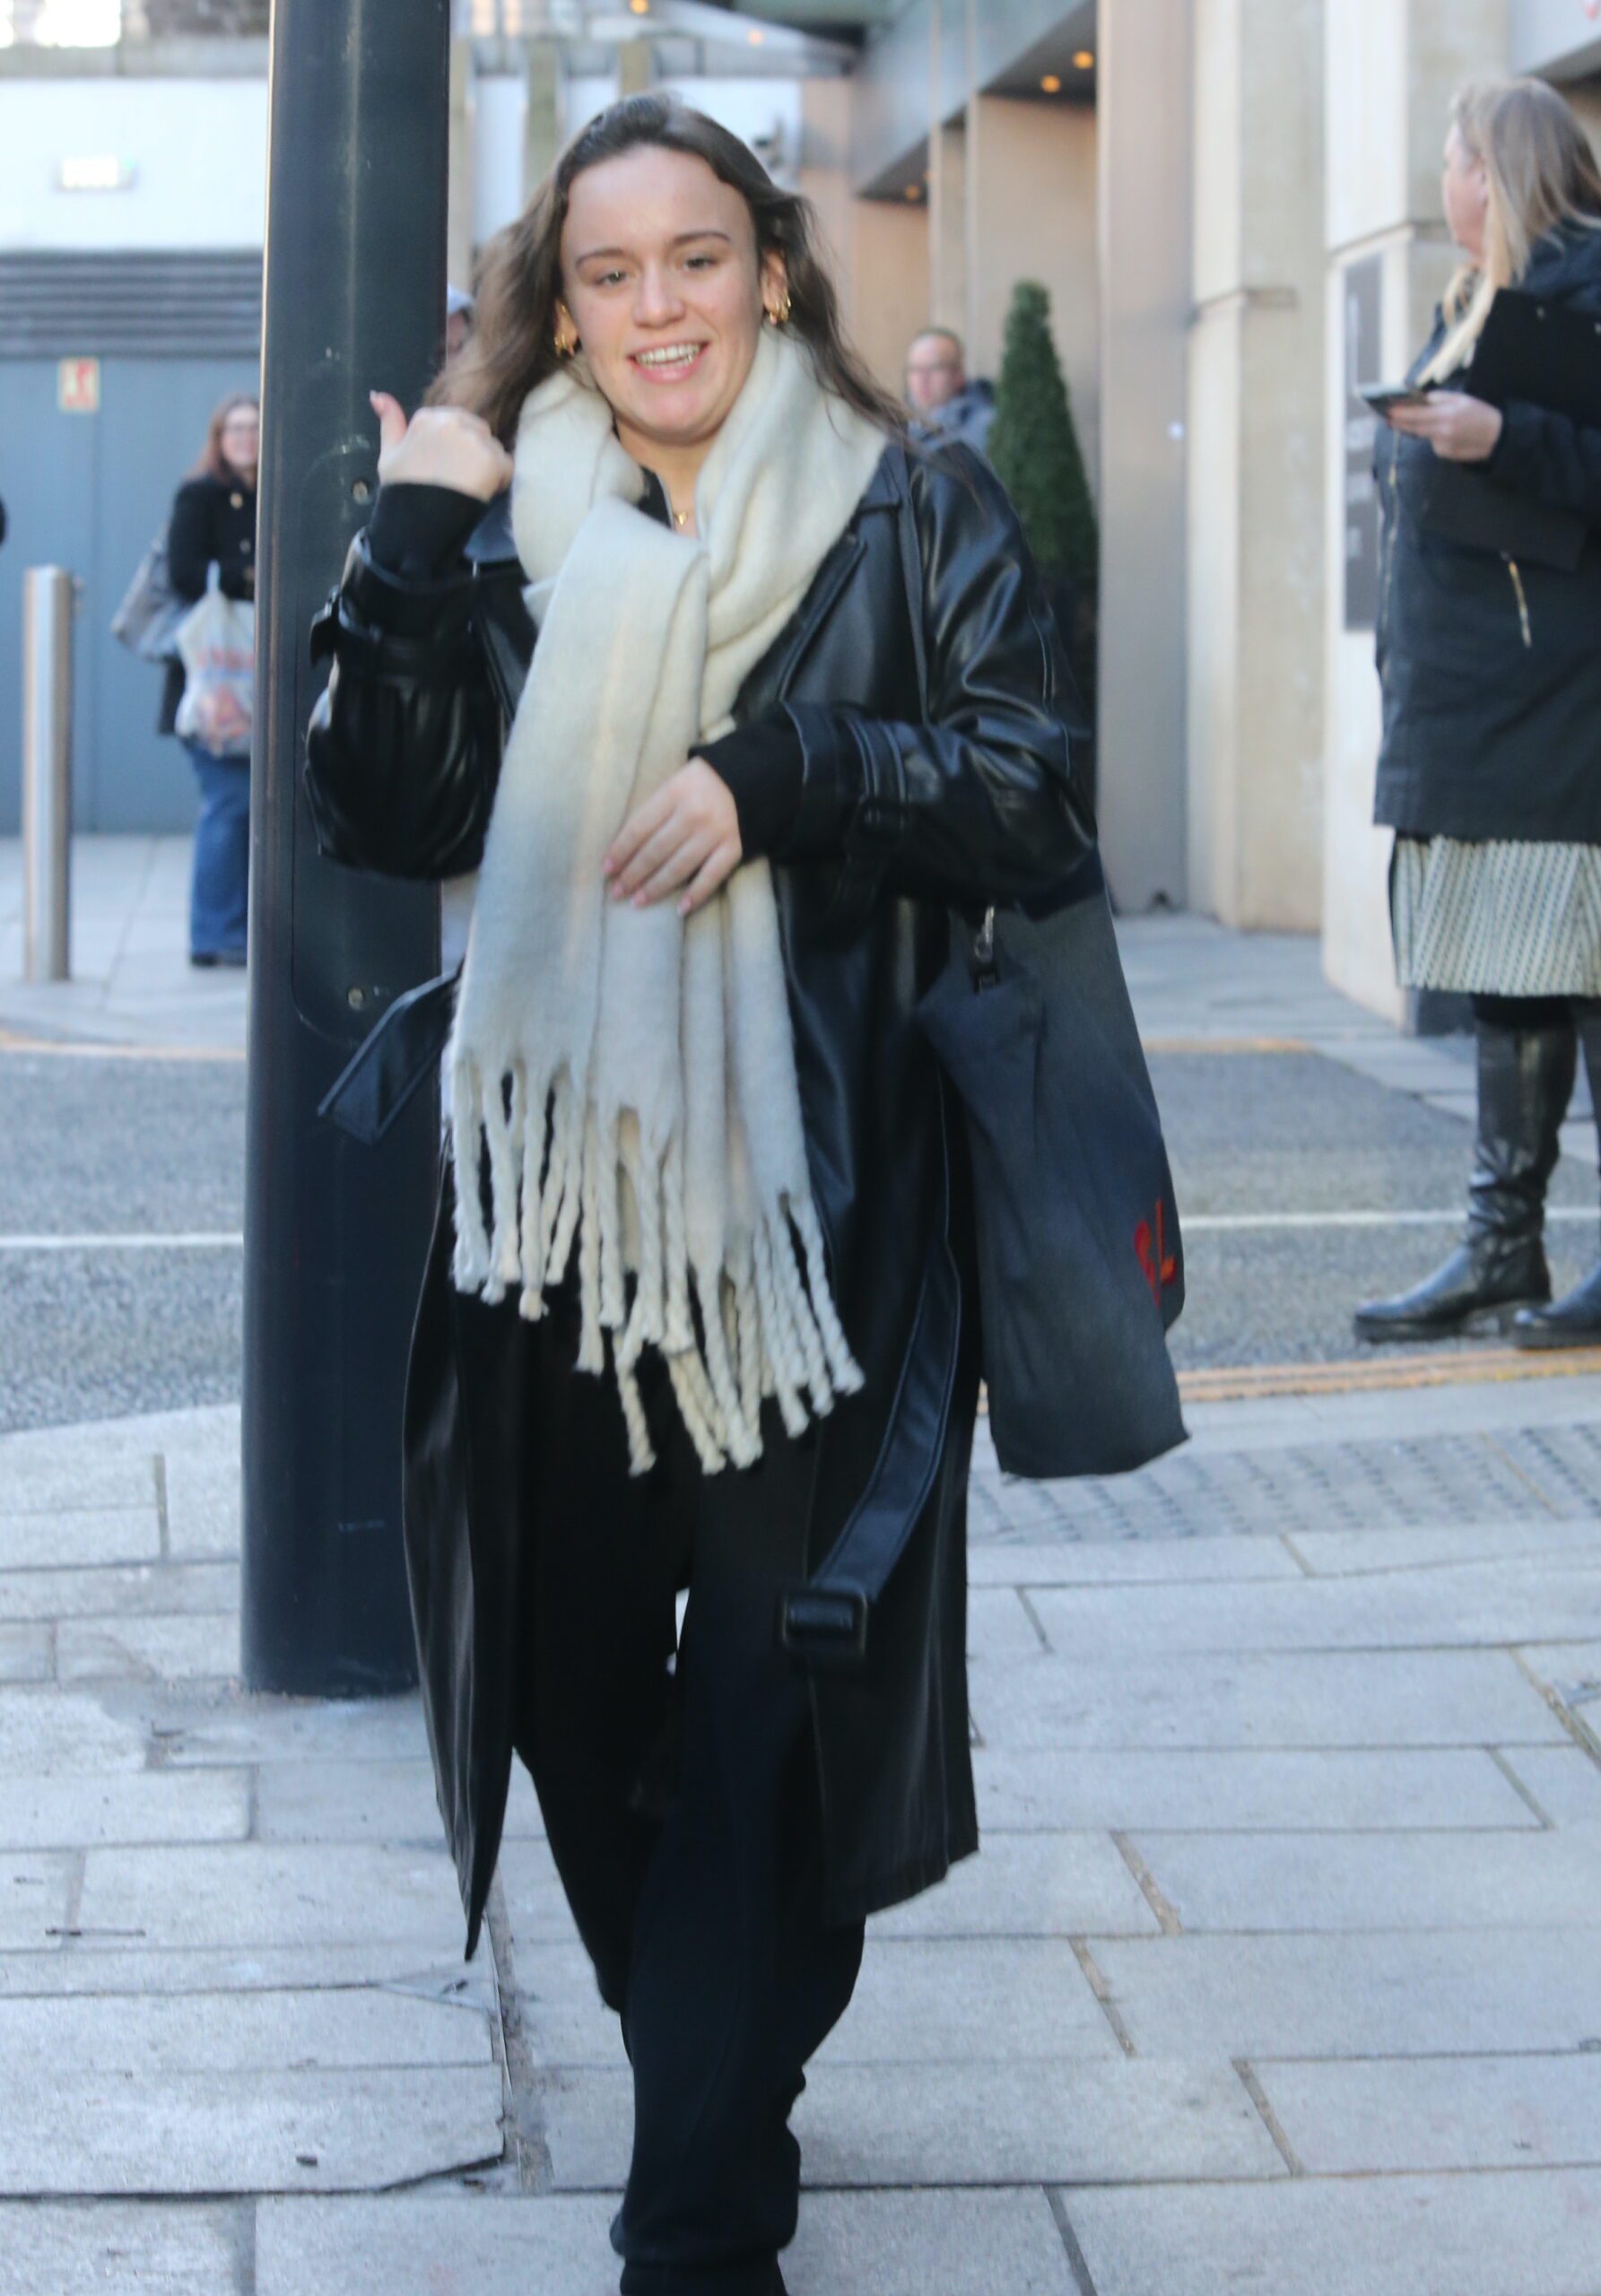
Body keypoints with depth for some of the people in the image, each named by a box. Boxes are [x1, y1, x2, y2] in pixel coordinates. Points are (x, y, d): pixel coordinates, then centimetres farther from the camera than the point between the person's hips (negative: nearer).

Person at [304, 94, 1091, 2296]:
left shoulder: (913, 515, 2)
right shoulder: (509, 534, 10)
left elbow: (1038, 795, -6)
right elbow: (388, 817, 1)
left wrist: (780, 774, -18)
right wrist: (407, 549, -7)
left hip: (816, 1206, -4)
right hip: (562, 1192, 4)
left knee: (761, 1694, -4)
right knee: (576, 1675, 11)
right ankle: (721, 2052, 34)